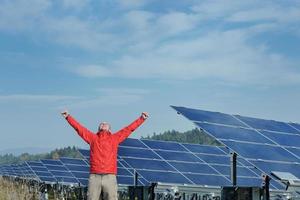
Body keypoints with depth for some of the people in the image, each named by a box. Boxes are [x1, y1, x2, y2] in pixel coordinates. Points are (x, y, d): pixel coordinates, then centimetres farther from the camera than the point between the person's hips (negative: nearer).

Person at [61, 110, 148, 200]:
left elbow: (129, 128, 17)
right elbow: (79, 128, 16)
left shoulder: (114, 138, 17)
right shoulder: (93, 138, 17)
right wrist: (68, 117, 12)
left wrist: (142, 118, 16)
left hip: (110, 177, 0)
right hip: (94, 177, 0)